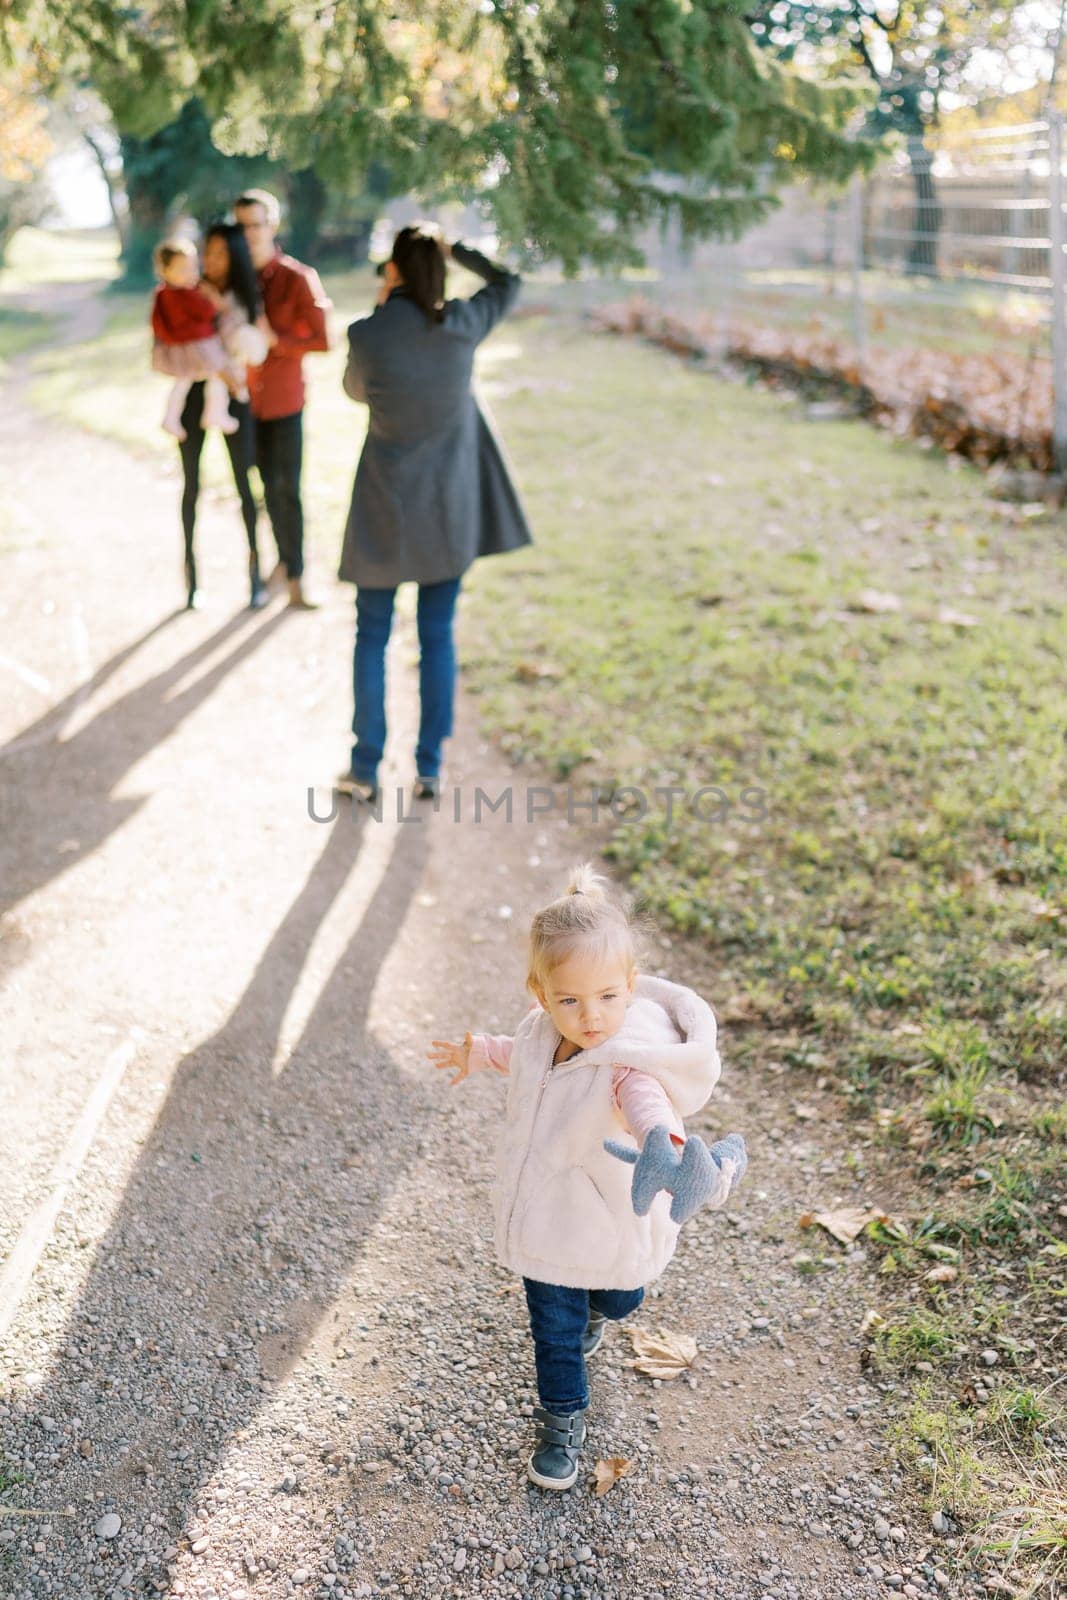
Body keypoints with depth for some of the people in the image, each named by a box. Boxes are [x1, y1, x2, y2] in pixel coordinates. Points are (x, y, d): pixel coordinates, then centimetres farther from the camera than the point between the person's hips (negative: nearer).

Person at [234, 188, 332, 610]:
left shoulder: (298, 279, -10)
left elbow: (321, 340, -12)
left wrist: (276, 339, -24)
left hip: (284, 401, -3)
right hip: (245, 400, 3)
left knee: (288, 489, -2)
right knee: (267, 485, 12)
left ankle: (296, 580, 4)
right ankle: (284, 558, 30)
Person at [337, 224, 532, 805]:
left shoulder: (366, 335, -14)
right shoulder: (462, 326, -6)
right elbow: (508, 282, 15)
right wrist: (454, 248, 12)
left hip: (386, 507, -2)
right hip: (449, 506, 2)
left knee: (371, 636, 11)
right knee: (438, 637, 10)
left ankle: (365, 768, 16)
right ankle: (429, 768, 14)